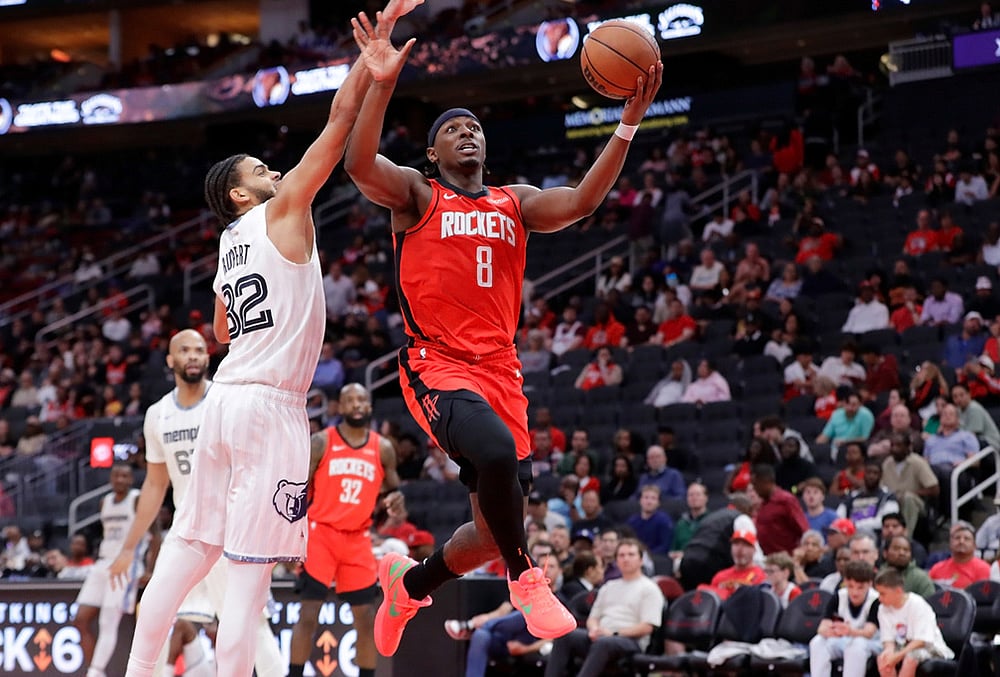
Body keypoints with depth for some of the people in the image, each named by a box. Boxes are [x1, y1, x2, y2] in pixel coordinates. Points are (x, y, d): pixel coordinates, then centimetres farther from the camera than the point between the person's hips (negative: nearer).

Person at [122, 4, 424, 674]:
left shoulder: (230, 244, 18)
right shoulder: (282, 211, -2)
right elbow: (341, 120, -9)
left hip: (225, 400, 8)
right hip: (270, 405, -8)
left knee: (189, 547, 12)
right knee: (251, 567, -7)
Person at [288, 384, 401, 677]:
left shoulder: (382, 448, 7)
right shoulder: (321, 442, -1)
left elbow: (394, 489, 18)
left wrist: (392, 498, -7)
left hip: (358, 539, 3)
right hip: (321, 534, -3)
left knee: (366, 618, 3)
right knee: (308, 615, -6)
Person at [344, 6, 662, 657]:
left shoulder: (516, 203, 15)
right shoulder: (415, 195, 5)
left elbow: (581, 200, -3)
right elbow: (360, 164, -16)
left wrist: (630, 121, -15)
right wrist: (383, 84, -29)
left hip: (500, 369, 5)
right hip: (437, 364, -5)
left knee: (497, 525, 4)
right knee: (495, 452, -36)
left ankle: (409, 581, 33)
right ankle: (526, 578, -14)